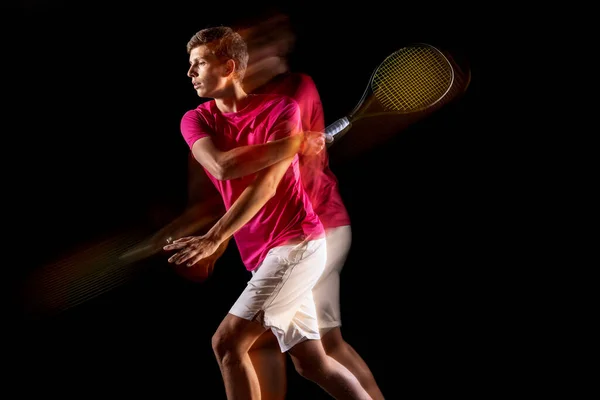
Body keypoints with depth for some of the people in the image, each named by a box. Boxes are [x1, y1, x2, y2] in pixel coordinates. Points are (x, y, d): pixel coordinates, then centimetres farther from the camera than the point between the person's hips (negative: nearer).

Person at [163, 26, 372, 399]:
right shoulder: (196, 119, 4)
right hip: (264, 255, 6)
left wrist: (214, 239, -26)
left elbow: (266, 184, -19)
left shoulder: (281, 108, -9)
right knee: (311, 362, 10)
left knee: (227, 343, -11)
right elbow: (223, 166, -16)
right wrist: (293, 141, -15)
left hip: (296, 243, -6)